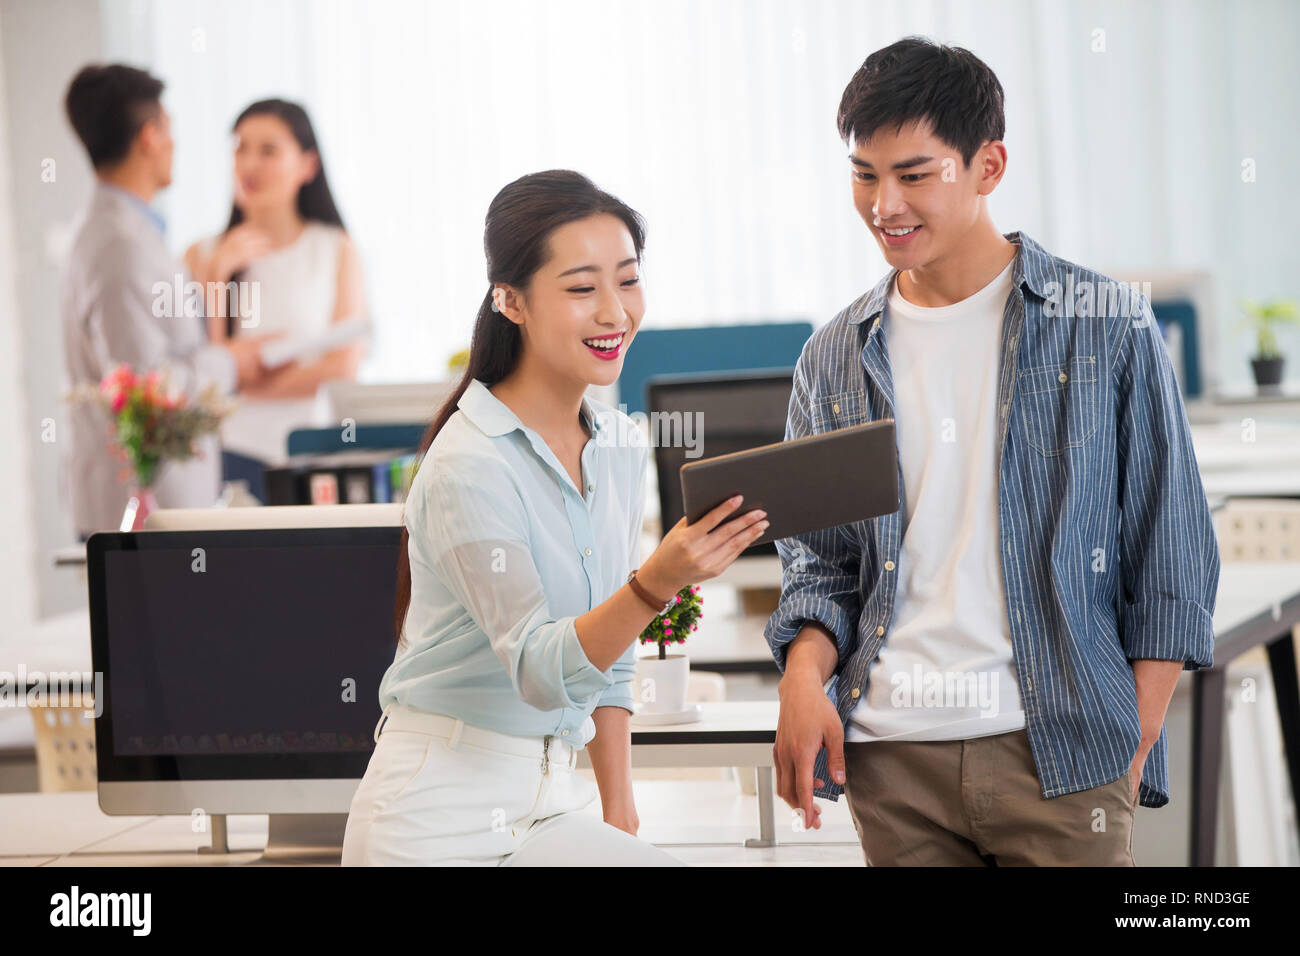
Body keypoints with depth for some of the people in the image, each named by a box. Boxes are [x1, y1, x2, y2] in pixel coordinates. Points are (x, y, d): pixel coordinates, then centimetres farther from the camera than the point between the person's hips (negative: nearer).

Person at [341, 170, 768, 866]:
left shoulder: (620, 448, 8)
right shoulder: (469, 467, -15)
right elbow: (540, 669, -23)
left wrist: (620, 811, 10)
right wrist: (657, 583, -38)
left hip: (549, 806, 7)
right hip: (441, 819, -7)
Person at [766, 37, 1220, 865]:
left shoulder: (1107, 328, 1)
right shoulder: (836, 359, 11)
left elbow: (1172, 555, 2)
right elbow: (816, 556, 15)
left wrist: (1137, 749, -4)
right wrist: (804, 676, -5)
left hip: (1059, 758, -3)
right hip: (890, 761, 3)